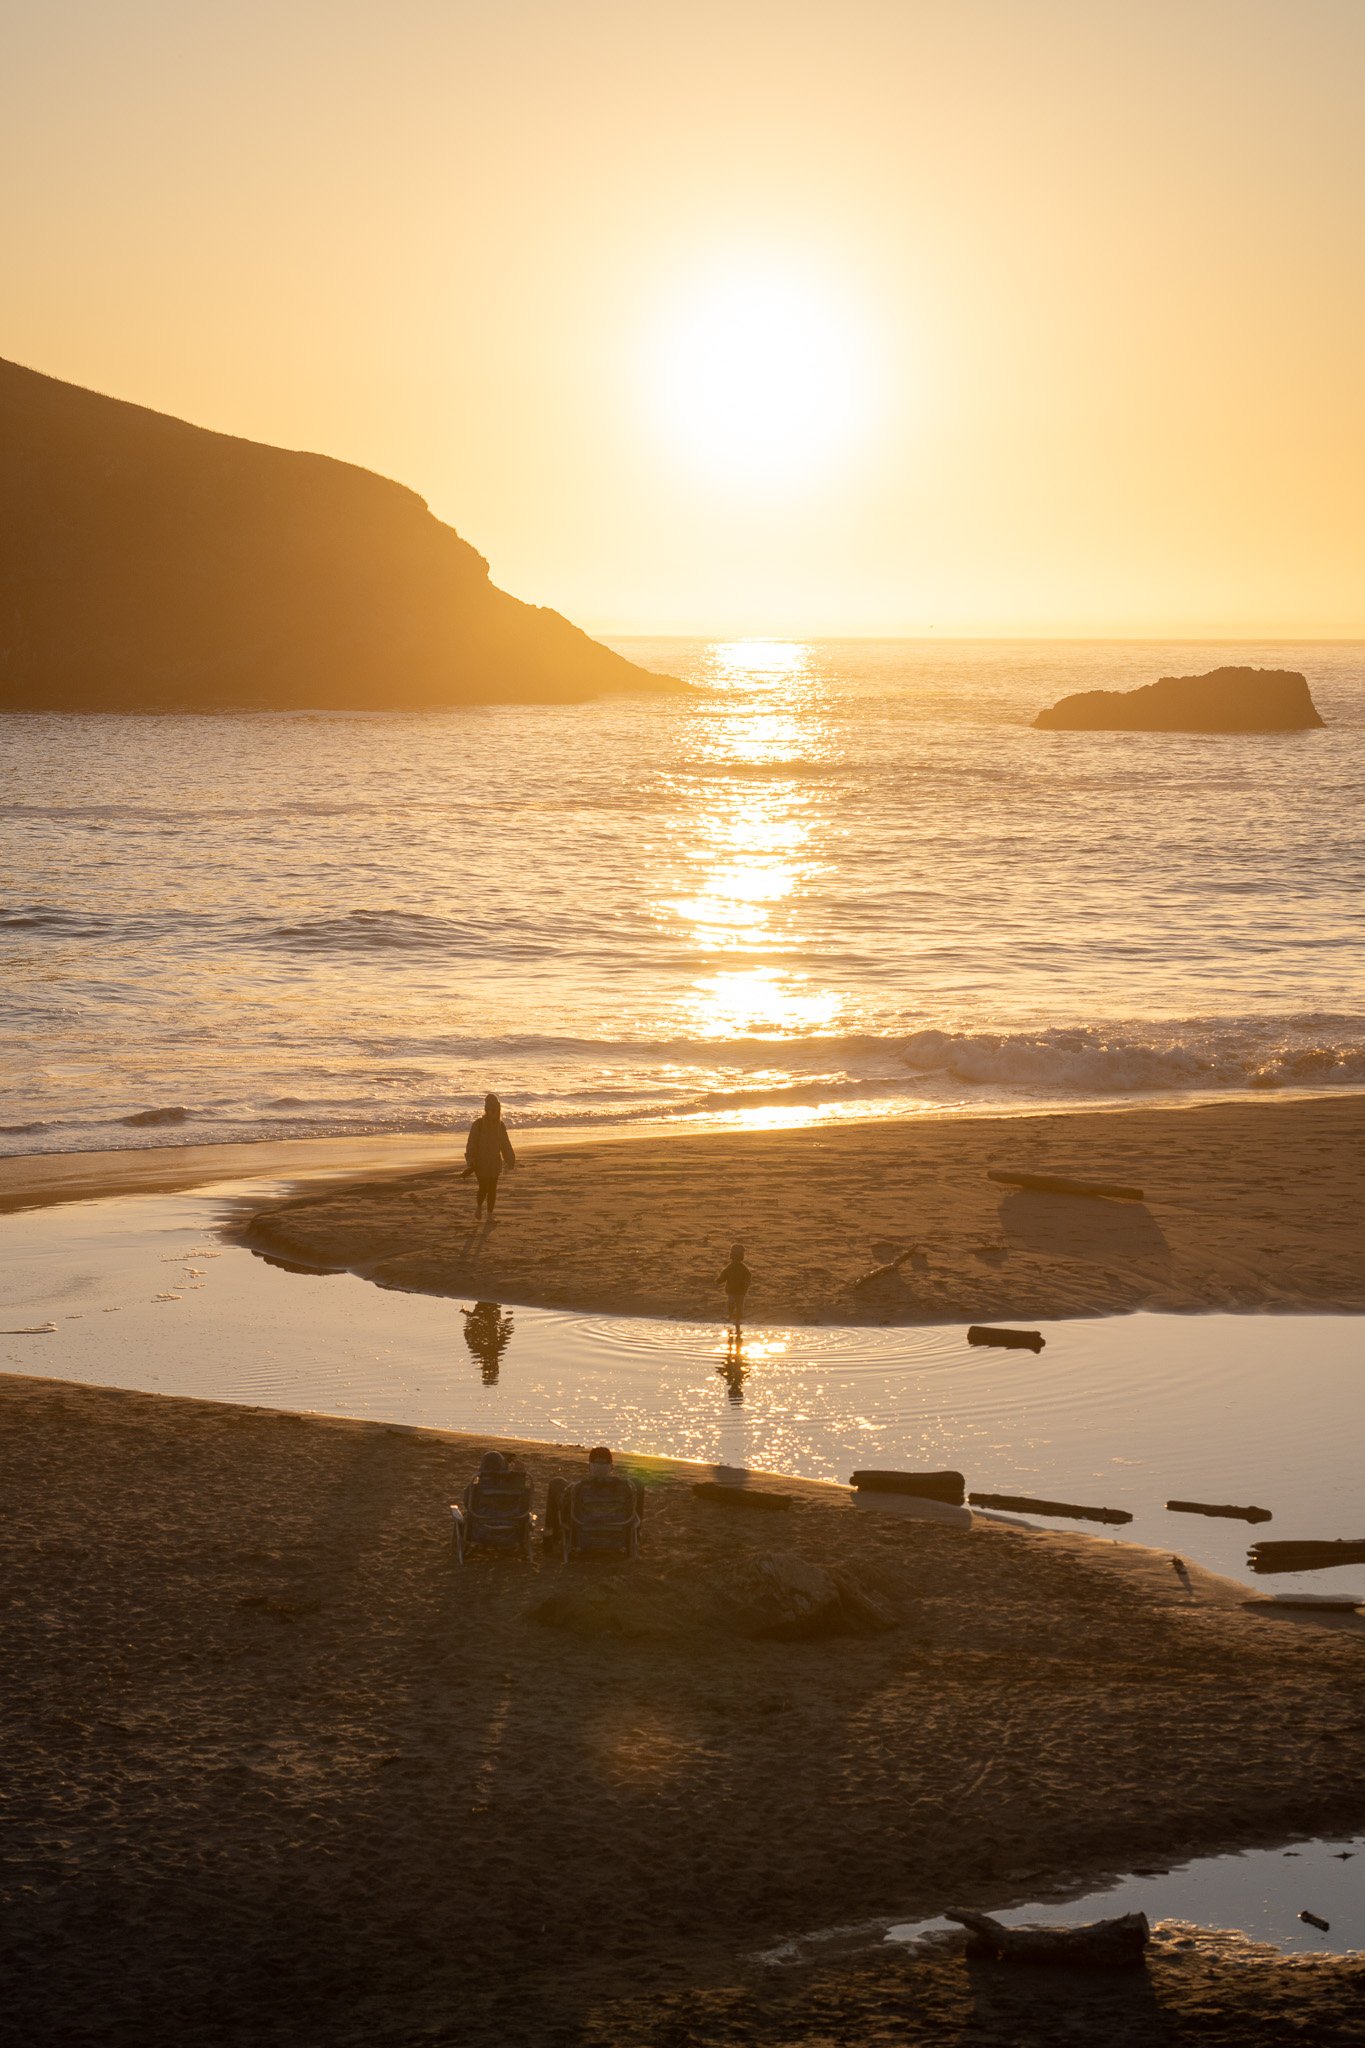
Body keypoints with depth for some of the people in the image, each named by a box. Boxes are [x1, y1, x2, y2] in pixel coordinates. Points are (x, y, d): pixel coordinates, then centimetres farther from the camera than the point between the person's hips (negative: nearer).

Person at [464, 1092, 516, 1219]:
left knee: (492, 1189, 1)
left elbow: (505, 1144, 13)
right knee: (484, 1188, -8)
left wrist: (510, 1161, 17)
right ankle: (479, 1206, 22)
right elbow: (471, 1144, -10)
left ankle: (490, 1214, 10)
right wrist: (470, 1162, -16)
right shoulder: (478, 1124, -11)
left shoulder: (500, 1125, 2)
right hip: (480, 1162, -3)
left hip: (494, 1162, 3)